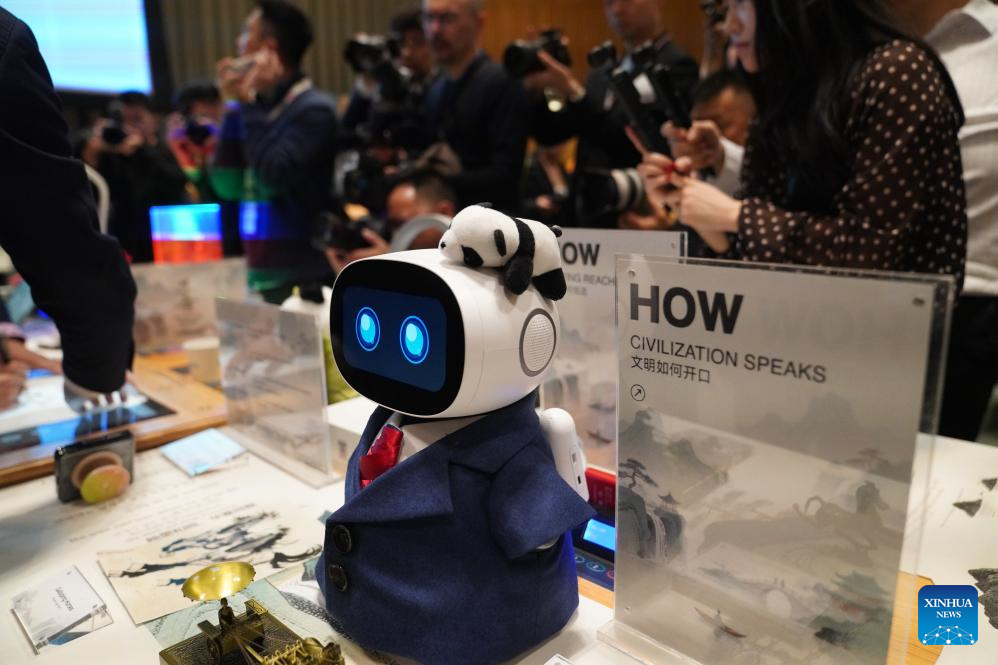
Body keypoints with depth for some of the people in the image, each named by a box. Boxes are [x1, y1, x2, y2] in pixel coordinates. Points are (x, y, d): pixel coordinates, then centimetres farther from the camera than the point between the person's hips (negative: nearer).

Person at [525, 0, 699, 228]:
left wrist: (573, 91, -21)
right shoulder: (602, 74, 16)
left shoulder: (677, 64, -6)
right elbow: (550, 134, 13)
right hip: (585, 216, 6)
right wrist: (536, 89, -4)